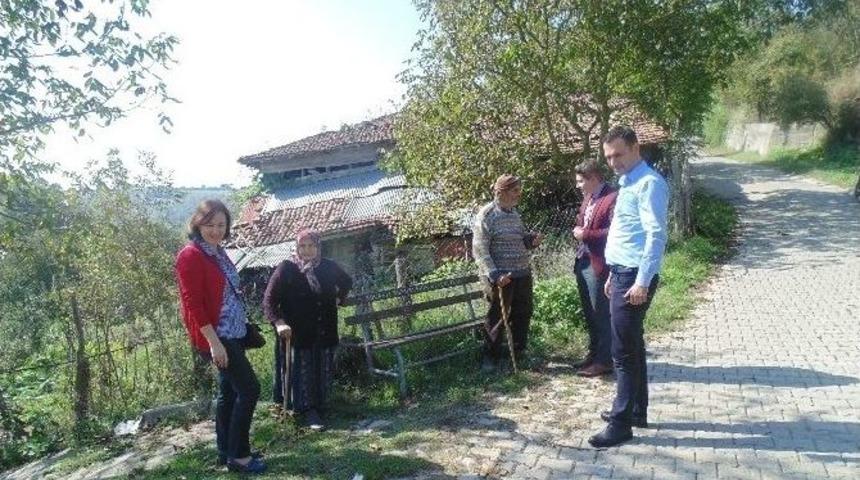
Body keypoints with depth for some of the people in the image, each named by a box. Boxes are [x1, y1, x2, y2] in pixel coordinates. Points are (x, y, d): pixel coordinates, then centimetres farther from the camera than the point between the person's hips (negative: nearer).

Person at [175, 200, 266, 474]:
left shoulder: (218, 253, 11)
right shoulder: (190, 256, -14)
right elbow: (193, 303, -18)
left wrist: (232, 333, 16)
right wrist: (213, 342, -22)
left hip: (232, 334, 9)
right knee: (250, 389, -7)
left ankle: (226, 452, 26)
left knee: (229, 391, 15)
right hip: (215, 337, -9)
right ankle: (238, 455, 5)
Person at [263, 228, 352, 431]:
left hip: (325, 332, 4)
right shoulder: (286, 269, -11)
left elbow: (347, 282, 23)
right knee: (302, 372, 1)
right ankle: (309, 411, 11)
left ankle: (319, 405, 27)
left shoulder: (328, 267, 1)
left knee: (323, 371, 11)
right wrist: (279, 322, -23)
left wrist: (339, 299, 10)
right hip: (297, 334, -4)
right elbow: (269, 300, -11)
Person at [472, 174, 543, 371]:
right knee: (498, 317, 2)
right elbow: (479, 249, -17)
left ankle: (519, 351, 33)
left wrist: (532, 239, 1)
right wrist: (494, 275, -24)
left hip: (522, 274, 8)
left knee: (523, 313, 15)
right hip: (500, 277, -7)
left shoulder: (514, 213, 11)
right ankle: (490, 357, 18)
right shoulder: (486, 215, -13)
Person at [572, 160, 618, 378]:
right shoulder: (588, 197, 15)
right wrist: (578, 230, 5)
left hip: (598, 265, -9)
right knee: (589, 314, 17)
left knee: (602, 314, 1)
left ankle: (605, 361, 11)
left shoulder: (613, 198, -14)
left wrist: (586, 234, -18)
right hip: (582, 262, 9)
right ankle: (594, 353, 30)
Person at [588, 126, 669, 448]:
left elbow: (656, 235, -22)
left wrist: (642, 281, -25)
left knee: (624, 352, -4)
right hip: (623, 274, 10)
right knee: (632, 347, 17)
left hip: (635, 278, -10)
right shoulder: (628, 183, 17)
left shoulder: (649, 183, -14)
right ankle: (636, 411, 29)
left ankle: (621, 424, 5)